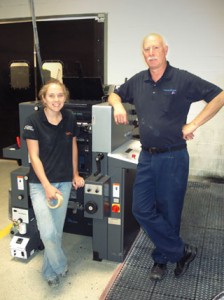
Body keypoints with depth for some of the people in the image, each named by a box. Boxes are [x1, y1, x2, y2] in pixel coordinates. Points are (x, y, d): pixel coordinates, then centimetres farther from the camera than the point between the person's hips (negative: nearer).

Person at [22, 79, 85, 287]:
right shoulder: (34, 121, -13)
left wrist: (75, 174, 14)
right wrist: (47, 186, -18)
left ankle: (50, 271, 34)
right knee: (48, 232, -12)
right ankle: (61, 266, 18)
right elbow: (34, 157, -12)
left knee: (57, 230, 11)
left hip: (64, 182, 4)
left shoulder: (70, 118, -2)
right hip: (40, 183, -3)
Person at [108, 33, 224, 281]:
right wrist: (118, 104, -2)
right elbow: (114, 95, 22)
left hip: (173, 157, -5)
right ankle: (183, 251, 19)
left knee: (168, 213, 7)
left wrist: (194, 124, -13)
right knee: (142, 209, 3)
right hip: (146, 157, 5)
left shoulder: (183, 80, -8)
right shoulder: (137, 81, 7)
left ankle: (162, 258, 31)